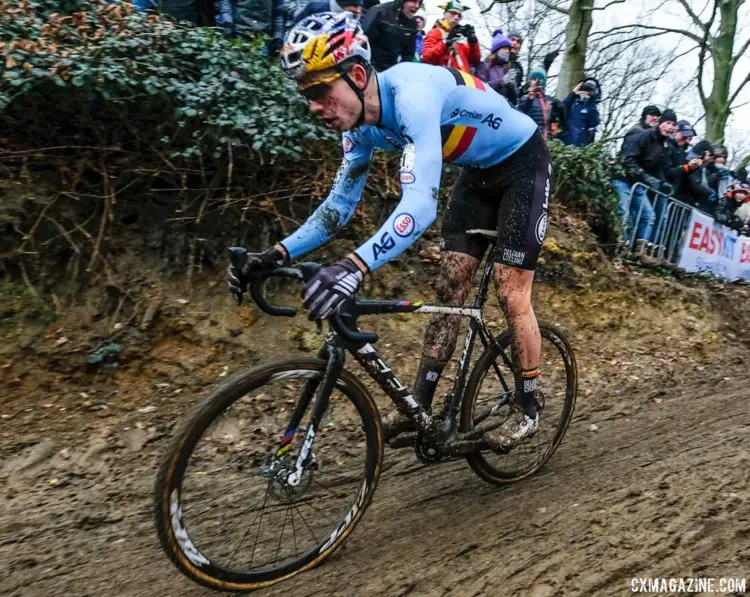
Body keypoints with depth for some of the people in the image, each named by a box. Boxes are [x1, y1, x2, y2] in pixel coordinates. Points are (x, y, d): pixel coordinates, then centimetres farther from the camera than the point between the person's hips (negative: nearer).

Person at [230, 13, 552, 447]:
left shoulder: (412, 94, -36)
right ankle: (421, 404, 7)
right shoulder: (363, 126, -9)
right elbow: (340, 204, -3)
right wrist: (277, 255, -14)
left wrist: (356, 266, -62)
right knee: (450, 286, 2)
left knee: (511, 293, -8)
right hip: (481, 171, 7)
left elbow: (421, 203, -48)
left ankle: (528, 411, 10)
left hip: (524, 162, -7)